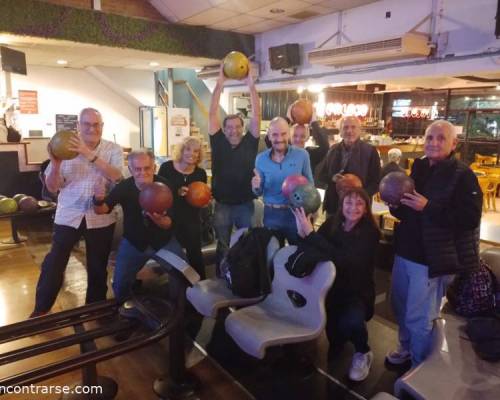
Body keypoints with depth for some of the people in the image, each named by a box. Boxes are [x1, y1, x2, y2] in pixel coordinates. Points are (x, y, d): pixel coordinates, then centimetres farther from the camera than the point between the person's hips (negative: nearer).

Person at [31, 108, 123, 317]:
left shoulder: (113, 149, -2)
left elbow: (117, 176, -22)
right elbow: (52, 187, 0)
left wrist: (90, 155, -30)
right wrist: (56, 164, -19)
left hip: (100, 218, 0)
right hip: (68, 216, 1)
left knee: (98, 267, 13)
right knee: (53, 264, 4)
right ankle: (40, 311, 25)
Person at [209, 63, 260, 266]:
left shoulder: (250, 142, -2)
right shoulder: (218, 143, -1)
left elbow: (257, 115, -9)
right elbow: (212, 115, -7)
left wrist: (251, 85, -16)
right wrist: (219, 84, -12)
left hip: (246, 205, 0)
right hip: (222, 205, 1)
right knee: (222, 247, 15)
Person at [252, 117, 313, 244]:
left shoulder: (302, 155, -7)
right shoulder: (261, 159, -2)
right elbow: (259, 192, 5)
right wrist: (256, 187, -16)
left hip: (296, 212, -1)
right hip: (271, 214, 1)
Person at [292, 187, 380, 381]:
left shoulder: (370, 232, -14)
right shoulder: (331, 223, -2)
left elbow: (343, 260, -29)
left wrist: (310, 233, -33)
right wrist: (302, 233, -30)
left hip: (357, 292, -4)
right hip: (332, 287, 4)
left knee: (351, 321, -33)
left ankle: (363, 353, 5)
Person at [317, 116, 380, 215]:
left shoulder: (370, 151, -4)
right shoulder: (333, 149, 7)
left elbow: (376, 182, -4)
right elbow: (320, 174, 12)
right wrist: (331, 178, -10)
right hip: (333, 205, 4)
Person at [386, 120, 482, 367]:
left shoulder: (463, 175, -12)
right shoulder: (419, 168, 8)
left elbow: (470, 219, -22)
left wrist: (428, 207, -27)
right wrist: (396, 202, -3)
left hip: (432, 259, -7)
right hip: (405, 252, 7)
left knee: (419, 318, 4)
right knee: (400, 306, 19)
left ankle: (420, 368, 26)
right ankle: (406, 348, 43)